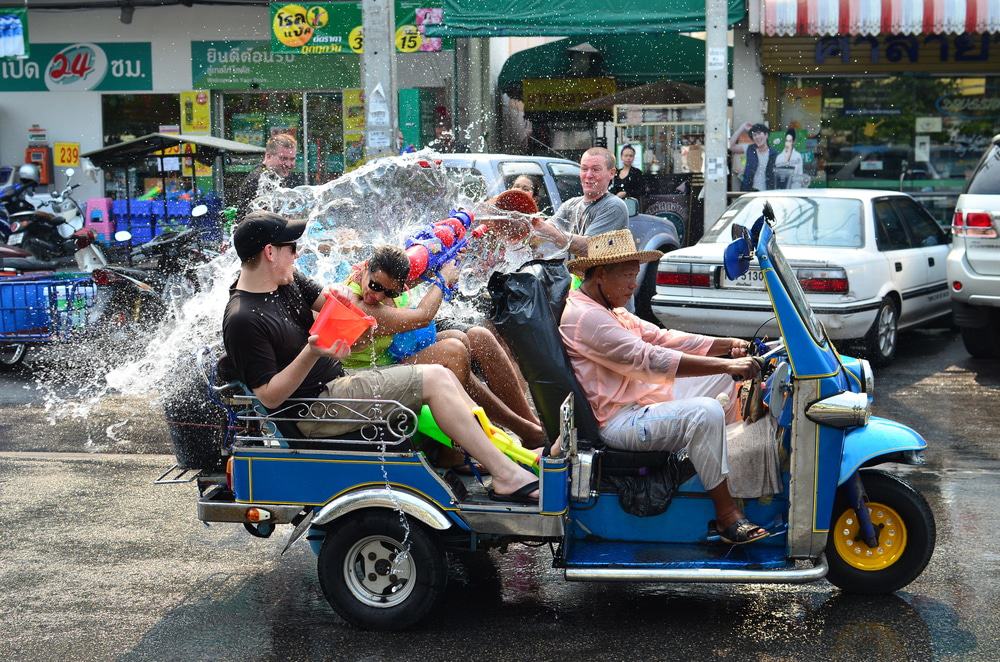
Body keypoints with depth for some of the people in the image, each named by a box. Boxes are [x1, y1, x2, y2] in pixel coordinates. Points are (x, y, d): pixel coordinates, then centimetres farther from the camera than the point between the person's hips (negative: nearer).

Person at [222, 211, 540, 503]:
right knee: (435, 379, -16)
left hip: (337, 380, 10)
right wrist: (311, 354, -32)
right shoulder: (243, 320, -21)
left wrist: (337, 296, -12)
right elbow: (270, 397, -21)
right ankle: (507, 475, -15)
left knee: (441, 376, 4)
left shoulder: (286, 281, 5)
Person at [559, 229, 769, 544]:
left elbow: (662, 338, 12)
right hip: (620, 421, -11)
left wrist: (728, 345, -2)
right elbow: (649, 360, -26)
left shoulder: (611, 311, 17)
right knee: (706, 413, -30)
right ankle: (726, 515, -20)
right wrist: (727, 364, -27)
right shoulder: (584, 317, -19)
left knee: (724, 375, 11)